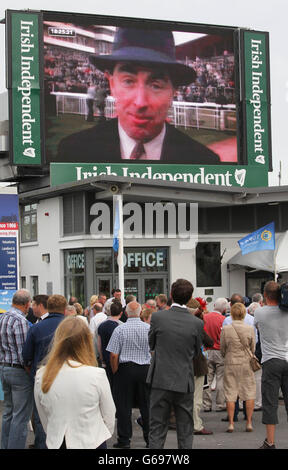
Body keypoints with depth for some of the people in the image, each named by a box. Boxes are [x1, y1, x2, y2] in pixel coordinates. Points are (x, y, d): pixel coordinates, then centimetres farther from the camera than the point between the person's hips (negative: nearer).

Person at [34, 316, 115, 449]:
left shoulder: (41, 377, -7)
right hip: (92, 443, -2)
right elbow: (109, 418, -3)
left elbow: (44, 419, 5)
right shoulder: (97, 375, -14)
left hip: (56, 444, 3)